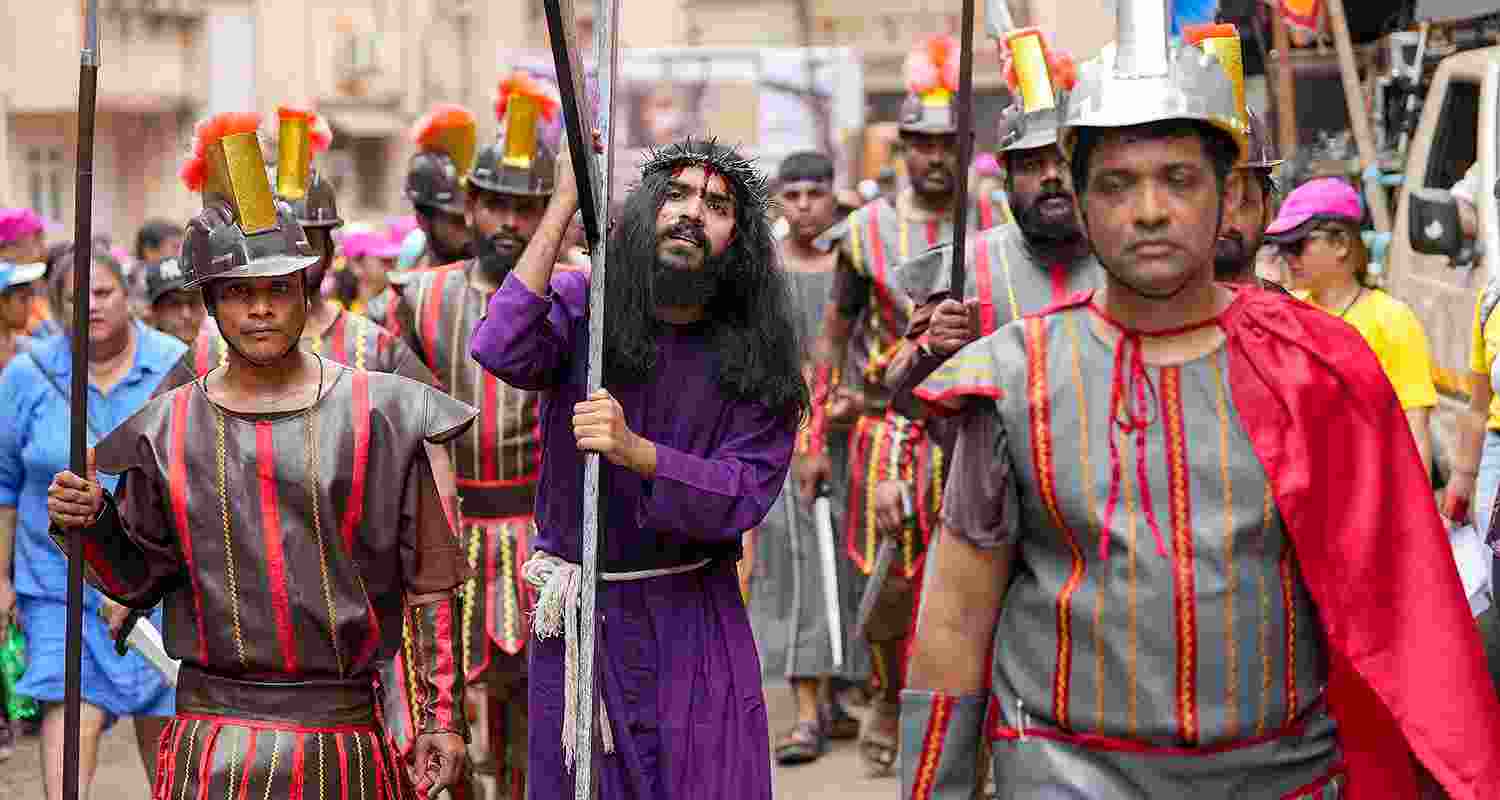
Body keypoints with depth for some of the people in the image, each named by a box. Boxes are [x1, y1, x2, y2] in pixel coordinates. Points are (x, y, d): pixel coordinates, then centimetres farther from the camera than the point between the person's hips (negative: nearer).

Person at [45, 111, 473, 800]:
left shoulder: (377, 414, -1)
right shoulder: (171, 428, 4)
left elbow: (428, 582, 1)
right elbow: (138, 579, 12)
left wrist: (442, 717, -1)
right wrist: (91, 525, -7)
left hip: (343, 736, -1)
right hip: (213, 736, 1)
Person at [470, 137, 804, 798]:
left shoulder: (756, 364, -2)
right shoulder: (579, 303, -3)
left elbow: (741, 496, -12)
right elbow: (502, 352, -24)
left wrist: (632, 449, -28)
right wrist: (563, 203, -23)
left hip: (692, 621, 0)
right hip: (578, 615, 0)